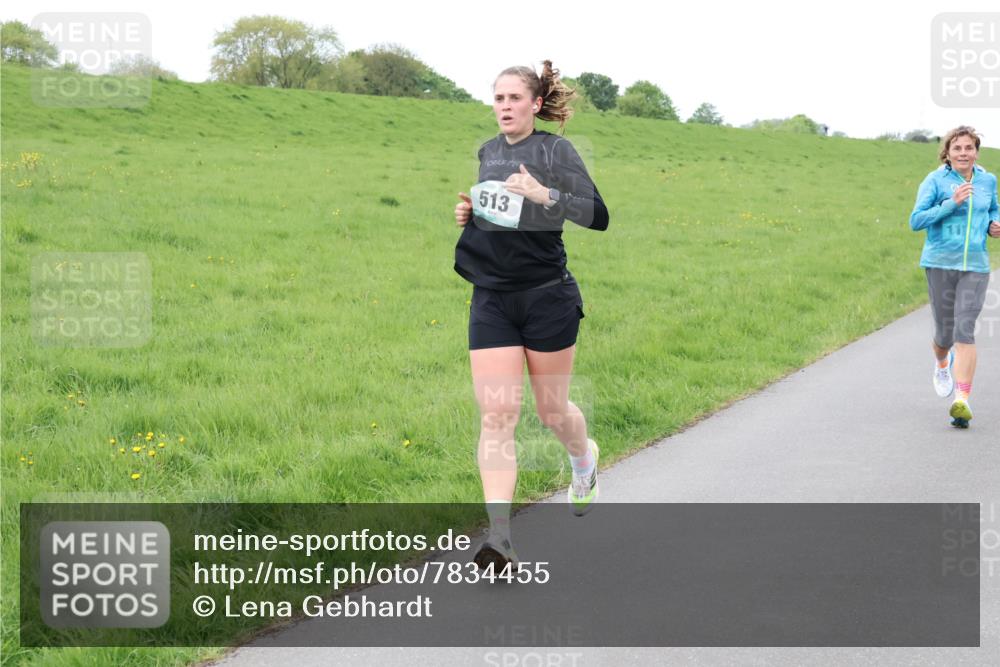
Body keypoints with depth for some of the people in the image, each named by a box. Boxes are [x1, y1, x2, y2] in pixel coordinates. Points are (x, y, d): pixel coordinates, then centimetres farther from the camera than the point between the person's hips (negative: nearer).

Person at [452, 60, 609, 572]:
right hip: (492, 299, 4)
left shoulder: (555, 150, -5)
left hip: (547, 296, -4)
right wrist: (469, 213, 6)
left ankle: (585, 460, 46)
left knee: (552, 409, 10)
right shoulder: (487, 153, 11)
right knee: (496, 414, -8)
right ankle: (499, 536, -13)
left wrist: (545, 195, -25)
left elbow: (597, 215, -12)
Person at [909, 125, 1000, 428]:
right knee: (945, 332, 6)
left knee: (965, 331, -12)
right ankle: (942, 364, 44)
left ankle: (962, 401, -15)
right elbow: (916, 221, -10)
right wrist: (952, 203, -20)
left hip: (975, 265, 1)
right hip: (940, 263, -1)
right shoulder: (935, 181, -4)